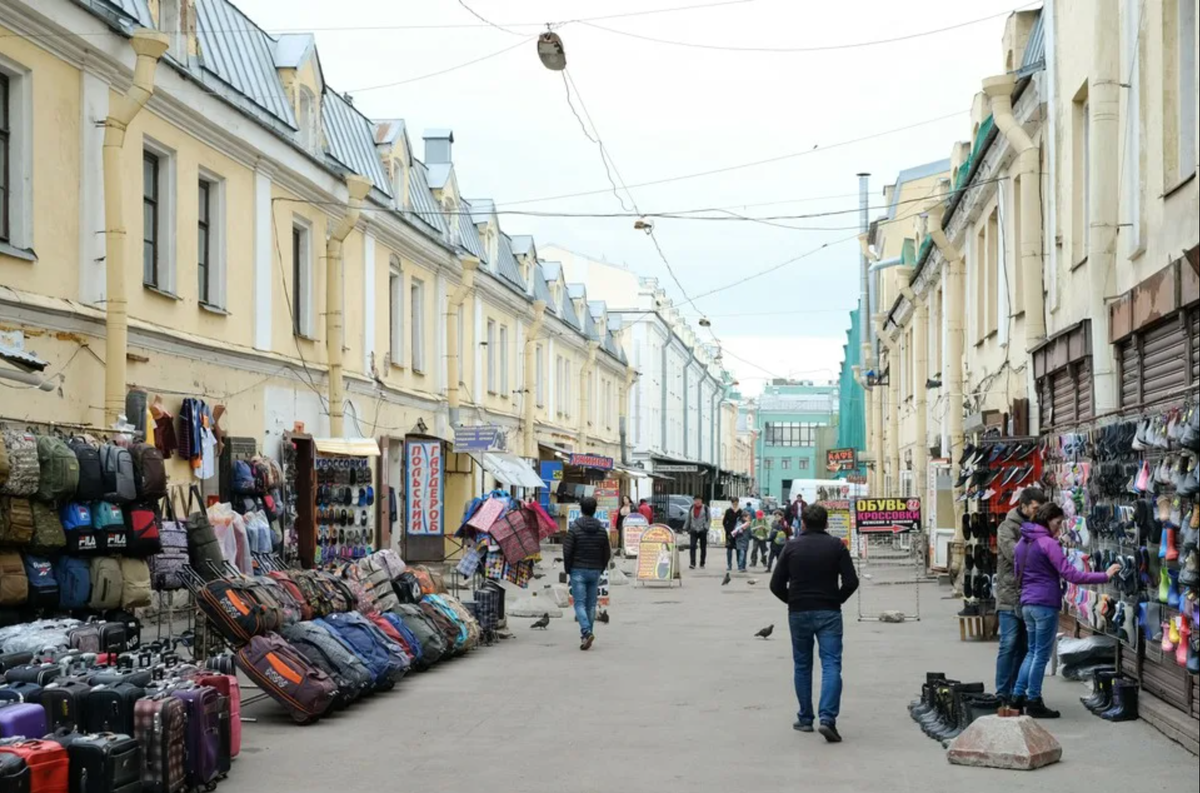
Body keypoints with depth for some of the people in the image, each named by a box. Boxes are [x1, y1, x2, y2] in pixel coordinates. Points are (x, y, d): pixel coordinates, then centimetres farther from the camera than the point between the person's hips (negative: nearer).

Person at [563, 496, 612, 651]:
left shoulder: (574, 528, -8)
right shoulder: (602, 529, 4)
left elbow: (567, 551, -9)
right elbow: (607, 553, 6)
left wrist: (568, 569, 4)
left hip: (578, 570, -4)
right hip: (595, 572, 4)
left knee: (580, 603, -4)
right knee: (591, 605, 10)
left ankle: (586, 632, -22)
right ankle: (586, 635, 13)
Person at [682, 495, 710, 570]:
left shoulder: (705, 508, 0)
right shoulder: (691, 508, 9)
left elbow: (709, 520, 1)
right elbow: (688, 519, 16)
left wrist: (706, 527, -12)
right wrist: (685, 528, 11)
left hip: (702, 531, -1)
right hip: (694, 530, 1)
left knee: (703, 548, 6)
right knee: (692, 546, -14)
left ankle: (702, 564, 17)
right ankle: (692, 563, -20)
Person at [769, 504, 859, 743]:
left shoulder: (792, 547, 2)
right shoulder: (836, 546, -2)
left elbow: (776, 585, -1)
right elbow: (851, 581, -7)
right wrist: (837, 600, 9)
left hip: (799, 613, 2)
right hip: (829, 613, -2)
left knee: (802, 666, 14)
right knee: (831, 665, -5)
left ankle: (805, 719, 18)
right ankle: (827, 718, -21)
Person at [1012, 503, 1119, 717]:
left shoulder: (1022, 543, 12)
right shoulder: (1048, 543, -14)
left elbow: (1017, 574, 21)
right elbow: (1071, 574, -18)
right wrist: (1105, 576, -17)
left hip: (1027, 603, 8)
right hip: (1045, 604, -8)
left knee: (1033, 651, 18)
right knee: (1042, 654, 0)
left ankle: (1018, 695, 17)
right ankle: (1034, 703, 5)